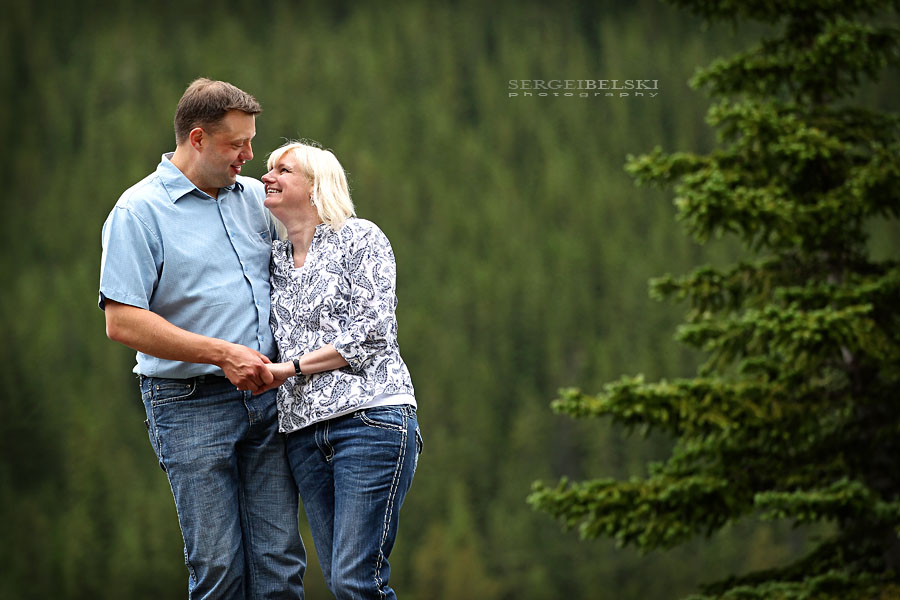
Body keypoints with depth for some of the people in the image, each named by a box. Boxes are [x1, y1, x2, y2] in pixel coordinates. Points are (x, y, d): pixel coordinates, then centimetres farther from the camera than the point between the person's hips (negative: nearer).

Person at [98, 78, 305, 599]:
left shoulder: (254, 198, 12)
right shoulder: (140, 211, -6)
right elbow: (122, 322, -13)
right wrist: (222, 354, -16)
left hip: (266, 398, 5)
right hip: (192, 405, -5)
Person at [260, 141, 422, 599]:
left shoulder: (360, 238, 3)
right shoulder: (273, 259, 20)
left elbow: (372, 333, -7)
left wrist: (292, 367, -8)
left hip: (370, 418, -6)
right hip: (304, 433, 6)